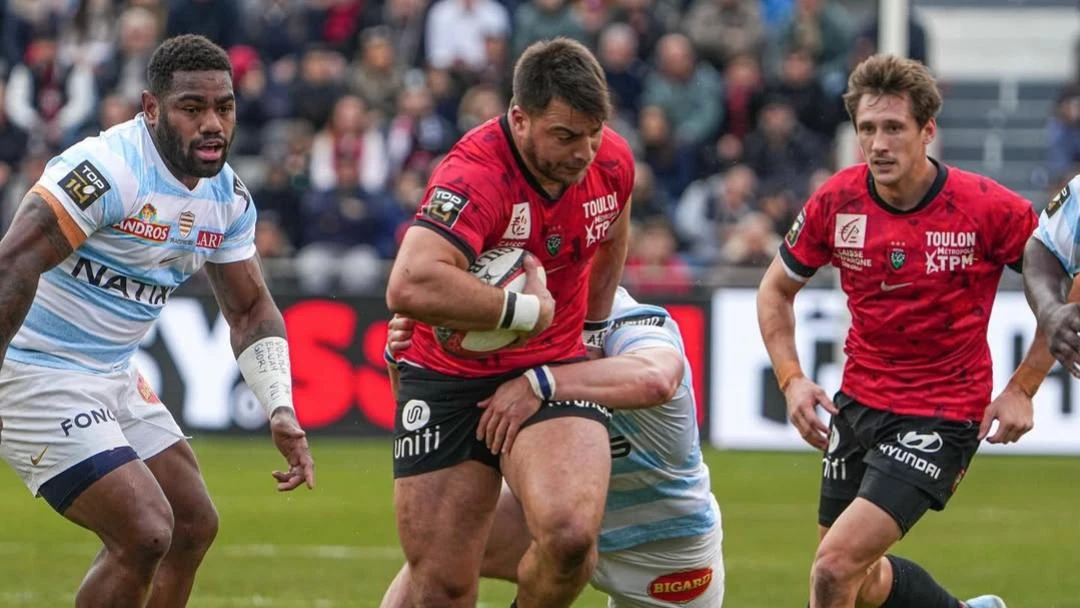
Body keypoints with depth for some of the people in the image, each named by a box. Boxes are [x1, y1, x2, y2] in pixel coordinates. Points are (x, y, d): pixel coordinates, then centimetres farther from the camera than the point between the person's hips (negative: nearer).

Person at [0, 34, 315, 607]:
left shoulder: (227, 196, 4)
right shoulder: (108, 170, -24)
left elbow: (250, 311, 15)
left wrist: (280, 409, 1)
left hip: (113, 377, 10)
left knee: (193, 528, 14)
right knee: (144, 534, -17)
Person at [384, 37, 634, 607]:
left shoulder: (613, 161, -5)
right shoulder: (474, 176, -25)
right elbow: (410, 287, -42)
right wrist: (527, 310, -31)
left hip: (552, 371, 3)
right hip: (449, 380, -3)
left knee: (570, 535, -26)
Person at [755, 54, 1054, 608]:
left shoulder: (988, 208, -17)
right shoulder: (836, 202, -7)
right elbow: (777, 289, 10)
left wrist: (1022, 389, -8)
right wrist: (791, 379, -4)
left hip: (944, 413, -5)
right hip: (857, 403, 5)